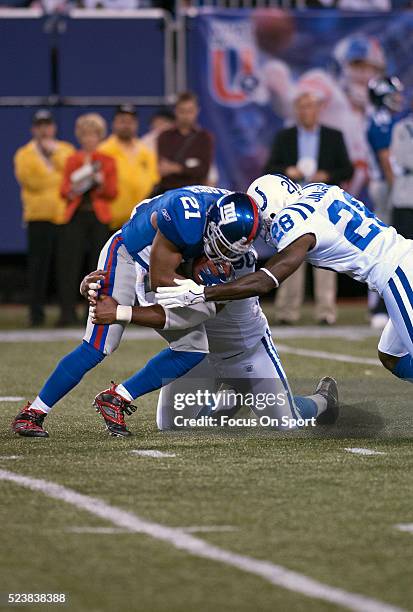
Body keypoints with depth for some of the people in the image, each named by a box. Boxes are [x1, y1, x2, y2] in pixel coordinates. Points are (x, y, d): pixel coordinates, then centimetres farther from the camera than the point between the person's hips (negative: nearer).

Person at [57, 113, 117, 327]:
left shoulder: (107, 161, 10)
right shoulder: (71, 161, 13)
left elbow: (113, 193, 5)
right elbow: (63, 190, 9)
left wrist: (101, 184, -14)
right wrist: (71, 191, -12)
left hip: (99, 216, 0)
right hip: (76, 216, 0)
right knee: (70, 263, -9)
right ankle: (68, 313, -10)